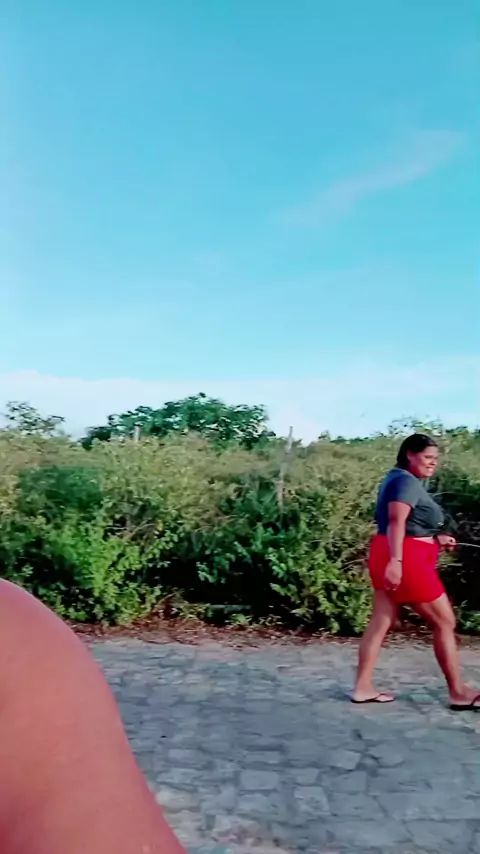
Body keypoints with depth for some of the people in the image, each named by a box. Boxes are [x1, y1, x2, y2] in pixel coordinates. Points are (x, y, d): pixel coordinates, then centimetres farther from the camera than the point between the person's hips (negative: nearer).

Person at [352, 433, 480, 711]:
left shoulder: (400, 479, 20)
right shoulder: (407, 481, -12)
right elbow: (396, 521, -24)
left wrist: (436, 539, 18)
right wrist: (396, 560, -32)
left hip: (393, 557, 10)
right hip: (405, 559, -10)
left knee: (381, 622, 9)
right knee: (445, 622, 1)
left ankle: (363, 687, 11)